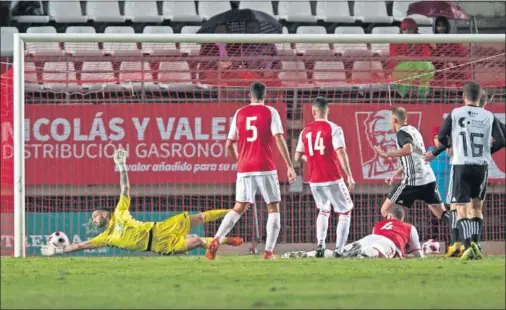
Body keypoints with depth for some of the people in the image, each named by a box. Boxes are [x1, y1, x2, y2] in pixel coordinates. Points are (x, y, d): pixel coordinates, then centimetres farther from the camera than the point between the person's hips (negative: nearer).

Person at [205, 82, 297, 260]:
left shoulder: (239, 114, 10)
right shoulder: (270, 112, 0)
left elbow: (229, 144, 12)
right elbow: (279, 139, -10)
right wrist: (289, 166, -8)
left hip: (244, 169, 3)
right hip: (265, 168, -3)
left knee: (239, 208, 11)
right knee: (273, 209, 7)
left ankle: (216, 241, -8)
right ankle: (268, 251, -5)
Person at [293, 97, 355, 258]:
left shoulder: (305, 130, 6)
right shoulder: (333, 128, -7)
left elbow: (297, 157, 11)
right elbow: (341, 153, -17)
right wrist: (349, 176, -14)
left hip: (314, 180, 4)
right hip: (332, 179, -4)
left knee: (323, 211, 26)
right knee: (345, 212, 11)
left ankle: (320, 244, 8)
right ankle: (338, 250, -1)